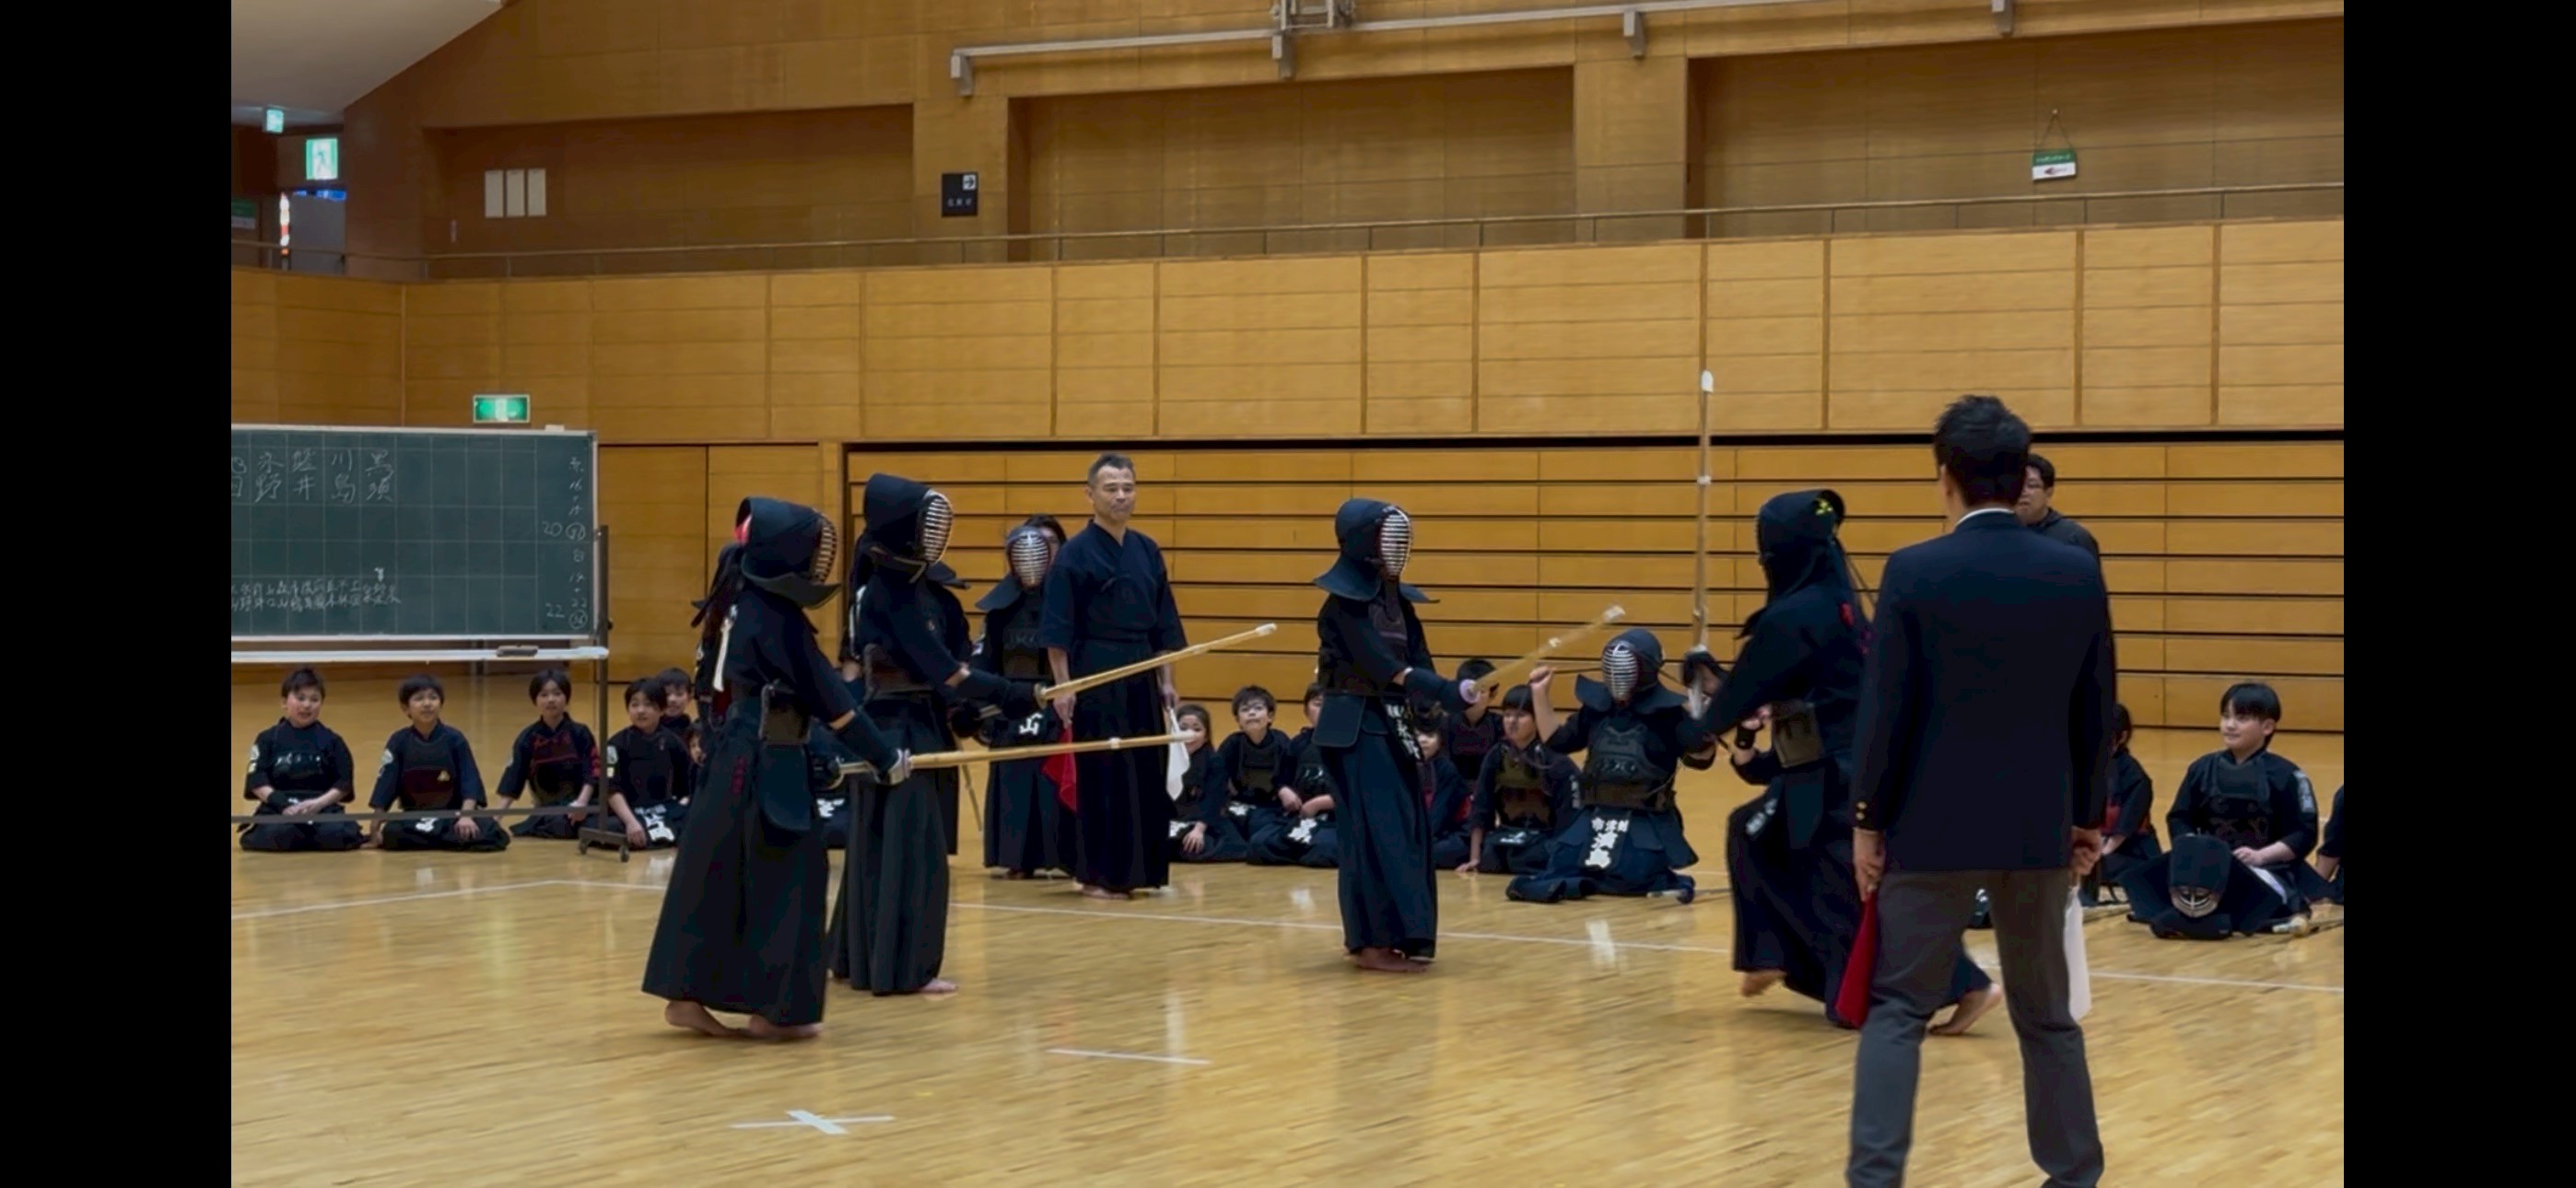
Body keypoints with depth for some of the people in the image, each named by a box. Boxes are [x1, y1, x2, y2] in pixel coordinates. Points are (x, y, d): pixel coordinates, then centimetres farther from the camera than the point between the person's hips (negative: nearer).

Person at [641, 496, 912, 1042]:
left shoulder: (738, 603, 9)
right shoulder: (775, 616, -16)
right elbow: (827, 696, -15)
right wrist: (885, 757, -10)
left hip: (732, 756, 9)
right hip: (767, 764, -9)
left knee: (717, 872, 11)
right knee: (783, 876, -1)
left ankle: (688, 994, 14)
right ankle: (774, 1008, 2)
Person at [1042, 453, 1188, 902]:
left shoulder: (1147, 551, 10)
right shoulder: (1075, 554, -7)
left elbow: (1163, 623, 14)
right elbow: (1058, 630, -9)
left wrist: (1166, 680, 10)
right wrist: (1063, 685, -14)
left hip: (1142, 676, 6)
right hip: (1095, 676, -6)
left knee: (1147, 775, 7)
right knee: (1100, 776, -5)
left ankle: (1139, 871, 16)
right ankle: (1099, 875, 1)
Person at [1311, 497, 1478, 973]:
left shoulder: (1397, 598, 10)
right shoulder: (1344, 601, -14)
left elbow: (1418, 663, 5)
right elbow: (1382, 666, -23)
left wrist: (1455, 697, -14)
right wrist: (1450, 691, -30)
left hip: (1391, 723, 8)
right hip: (1354, 727, -8)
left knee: (1407, 827, 7)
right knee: (1376, 829, -10)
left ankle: (1399, 933, 15)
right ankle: (1373, 940, -8)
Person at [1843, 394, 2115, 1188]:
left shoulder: (1915, 572, -10)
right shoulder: (2078, 573, -1)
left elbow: (1885, 707, -9)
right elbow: (2095, 711, 5)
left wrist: (1867, 818, 0)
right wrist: (2087, 815, 16)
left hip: (1932, 824, -3)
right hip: (2039, 826, 3)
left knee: (1897, 1009, 4)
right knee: (2047, 1014, 16)